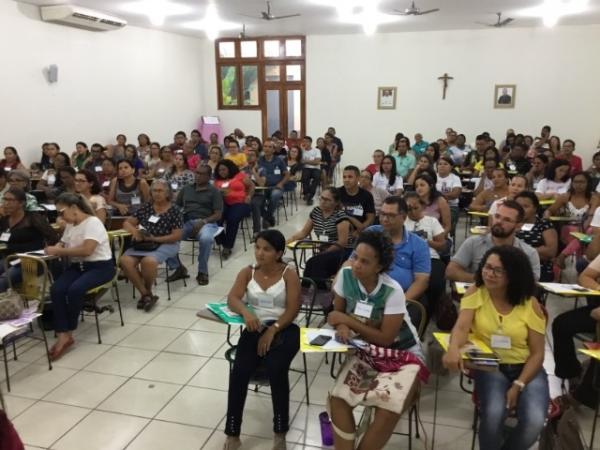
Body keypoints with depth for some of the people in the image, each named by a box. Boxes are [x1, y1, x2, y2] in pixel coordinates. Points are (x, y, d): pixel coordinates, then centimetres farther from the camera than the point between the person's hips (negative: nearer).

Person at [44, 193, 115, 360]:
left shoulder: (93, 222, -14)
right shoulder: (70, 226, 11)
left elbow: (86, 250, -25)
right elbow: (62, 245, 21)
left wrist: (58, 251, -20)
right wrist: (54, 249, -4)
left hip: (100, 267, -7)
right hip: (78, 266, 7)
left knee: (74, 289, -31)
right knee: (55, 289, -21)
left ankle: (68, 332, -9)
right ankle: (63, 335, -21)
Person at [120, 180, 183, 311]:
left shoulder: (174, 211, 0)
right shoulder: (146, 207, 11)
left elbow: (176, 236, -6)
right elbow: (127, 223, 13)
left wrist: (154, 238, -16)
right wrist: (134, 231, -10)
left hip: (165, 244, -4)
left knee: (148, 261, -35)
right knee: (125, 261, -24)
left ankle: (146, 292, -5)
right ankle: (146, 294, -15)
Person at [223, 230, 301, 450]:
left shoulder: (289, 275, -1)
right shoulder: (247, 273, 8)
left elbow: (293, 309, -10)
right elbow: (232, 298, -6)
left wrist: (273, 330, -22)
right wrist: (246, 312, -28)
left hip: (284, 330, -2)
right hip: (255, 329, 3)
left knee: (276, 369, -29)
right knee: (239, 372, -22)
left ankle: (280, 432, -7)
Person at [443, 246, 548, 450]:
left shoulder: (530, 304, -3)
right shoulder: (475, 293, -3)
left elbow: (537, 353, -1)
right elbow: (462, 327, -17)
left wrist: (518, 386, -13)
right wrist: (453, 347, -41)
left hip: (525, 368, 1)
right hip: (489, 367, -1)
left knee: (534, 421, -21)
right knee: (494, 414, -27)